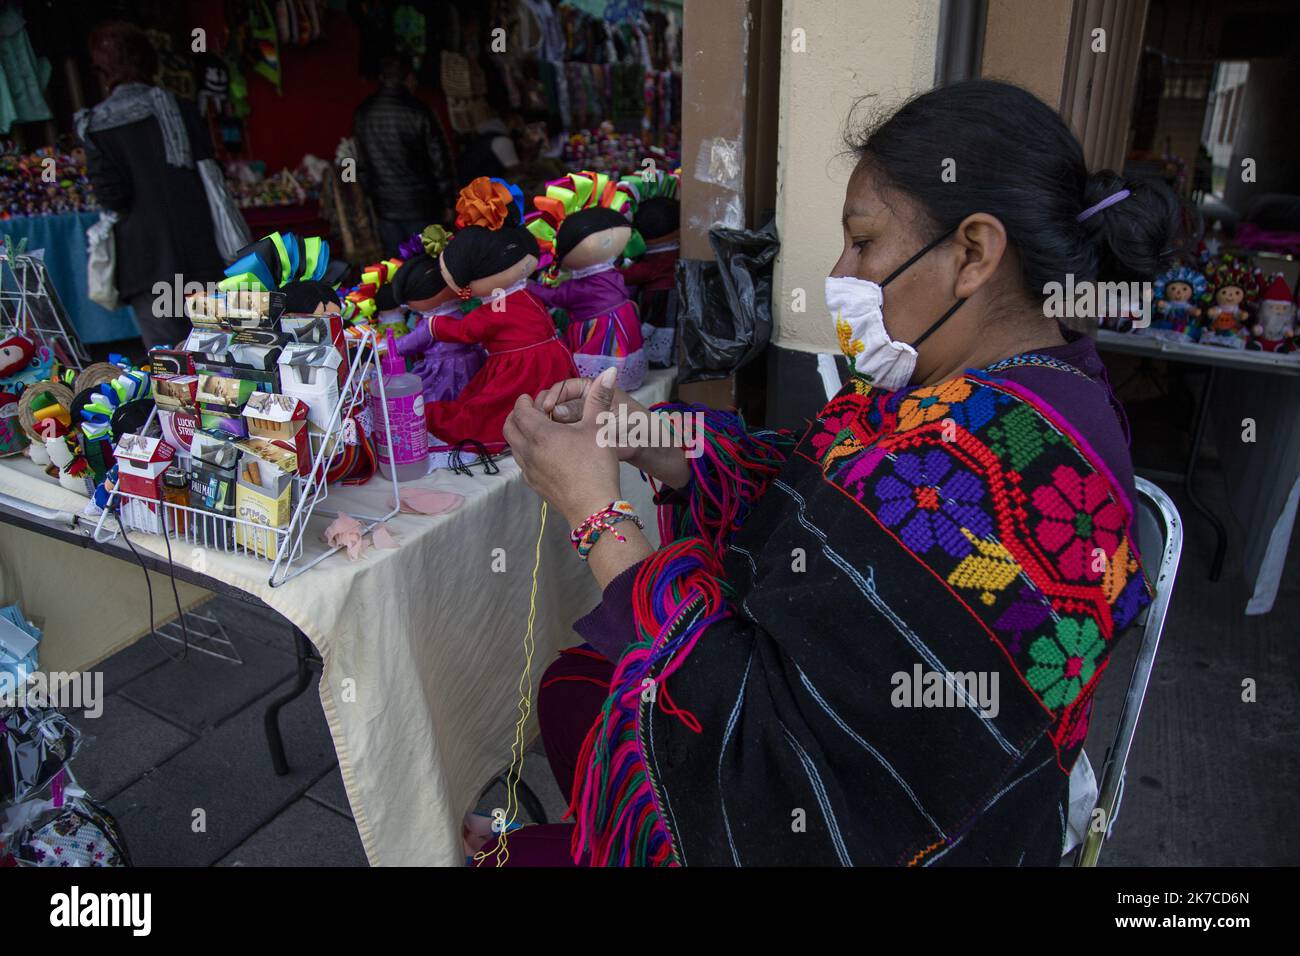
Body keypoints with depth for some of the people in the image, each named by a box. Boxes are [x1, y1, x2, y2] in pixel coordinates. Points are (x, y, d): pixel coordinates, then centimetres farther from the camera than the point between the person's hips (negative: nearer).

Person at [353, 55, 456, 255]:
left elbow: (361, 164, 10)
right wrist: (448, 202, 1)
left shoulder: (362, 114, 2)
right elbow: (440, 161, -10)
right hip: (422, 207, -5)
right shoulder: (418, 113, -14)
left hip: (385, 208, 5)